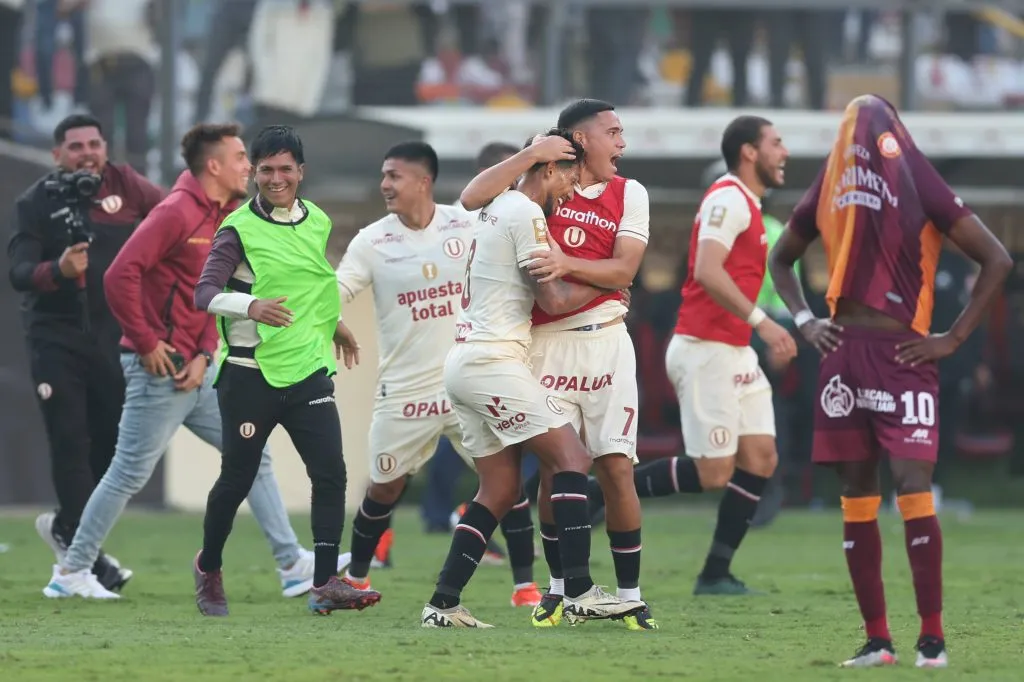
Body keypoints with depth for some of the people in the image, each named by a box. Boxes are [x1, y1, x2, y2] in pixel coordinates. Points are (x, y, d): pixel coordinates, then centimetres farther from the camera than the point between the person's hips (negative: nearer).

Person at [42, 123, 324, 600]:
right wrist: (147, 344, -18)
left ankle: (293, 566, 11)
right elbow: (120, 276, -23)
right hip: (160, 370, -9)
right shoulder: (176, 213, -15)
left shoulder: (222, 219, 12)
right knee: (129, 474, -3)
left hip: (197, 372, 9)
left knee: (253, 455, 8)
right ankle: (71, 573, 7)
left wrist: (205, 355, -1)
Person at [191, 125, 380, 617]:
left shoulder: (319, 222, 9)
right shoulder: (238, 229, -9)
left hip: (307, 372, 4)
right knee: (237, 479, 5)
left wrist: (332, 326, 27)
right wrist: (250, 305, -37)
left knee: (331, 472, -11)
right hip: (249, 374, -4)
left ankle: (325, 584, -11)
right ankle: (208, 567, 30)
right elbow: (204, 293, -20)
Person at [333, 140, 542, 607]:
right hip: (404, 389, 0)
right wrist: (334, 324, -24)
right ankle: (355, 576, 29)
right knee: (385, 486, 9)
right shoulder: (373, 241, -2)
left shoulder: (467, 226, -1)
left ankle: (525, 584, -2)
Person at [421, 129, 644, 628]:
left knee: (501, 490, 10)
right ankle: (579, 593, -16)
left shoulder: (496, 209, 19)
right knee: (571, 457, -10)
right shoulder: (526, 214, -10)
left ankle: (442, 605, 5)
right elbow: (554, 300, -11)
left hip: (465, 361, 10)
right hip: (493, 362, -10)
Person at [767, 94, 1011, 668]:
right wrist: (804, 320, 11)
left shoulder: (923, 190, -6)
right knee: (856, 497, 6)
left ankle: (933, 637, -6)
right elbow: (781, 260, 26)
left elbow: (998, 261, -5)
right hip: (844, 355, 5)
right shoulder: (829, 192, 8)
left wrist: (955, 338, -8)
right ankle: (877, 638, 12)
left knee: (913, 487, -13)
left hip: (902, 357, -5)